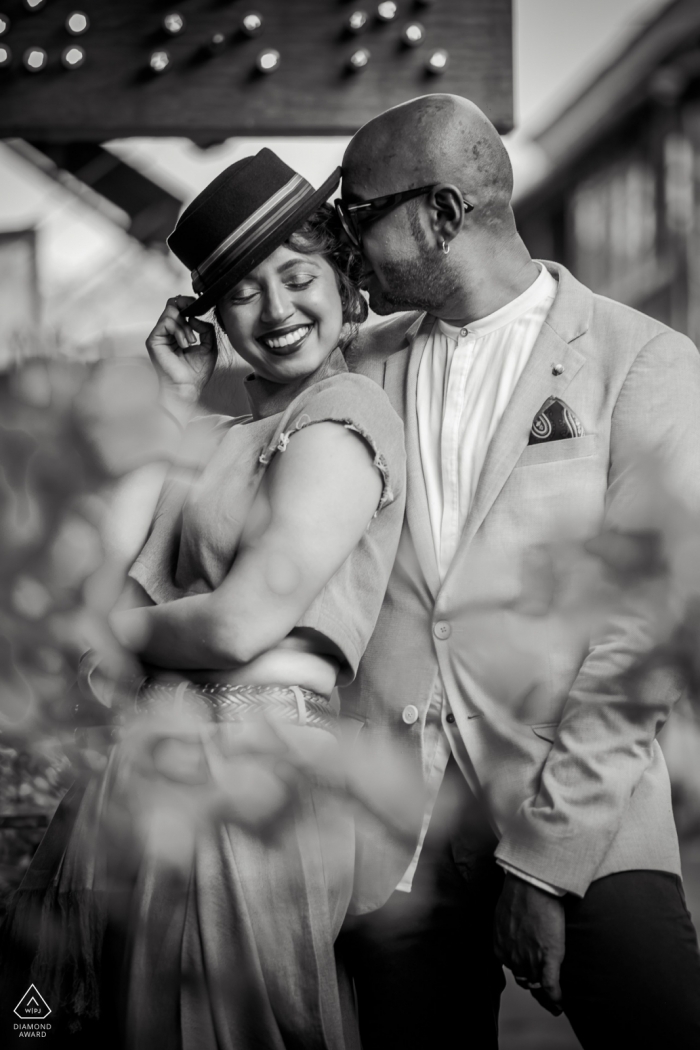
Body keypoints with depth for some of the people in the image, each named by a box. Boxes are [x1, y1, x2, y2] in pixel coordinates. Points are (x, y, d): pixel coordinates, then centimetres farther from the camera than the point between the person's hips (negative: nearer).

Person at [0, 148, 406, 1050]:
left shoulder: (344, 416, -11)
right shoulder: (239, 430, 17)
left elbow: (240, 624, -18)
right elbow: (148, 590, 9)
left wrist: (122, 627, 2)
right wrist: (177, 408, 10)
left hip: (244, 768, -9)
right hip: (155, 759, 9)